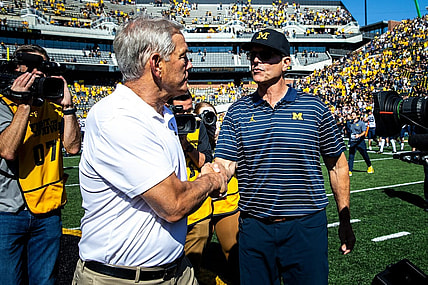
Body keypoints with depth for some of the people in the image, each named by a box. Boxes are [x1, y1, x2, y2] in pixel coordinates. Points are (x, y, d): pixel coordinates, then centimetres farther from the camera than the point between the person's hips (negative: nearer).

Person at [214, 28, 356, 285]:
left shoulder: (314, 107, -2)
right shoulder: (238, 112, 2)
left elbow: (337, 165, 5)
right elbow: (224, 166, -7)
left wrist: (345, 221, 6)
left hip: (307, 226, -1)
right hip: (254, 227, 2)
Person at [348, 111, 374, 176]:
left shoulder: (361, 123, -2)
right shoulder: (350, 123, 12)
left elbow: (364, 132, -9)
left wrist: (359, 135, -27)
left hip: (360, 142, -3)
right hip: (352, 142, 3)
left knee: (365, 155, 7)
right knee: (351, 156, -6)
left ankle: (369, 167, 33)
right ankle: (349, 171, -7)